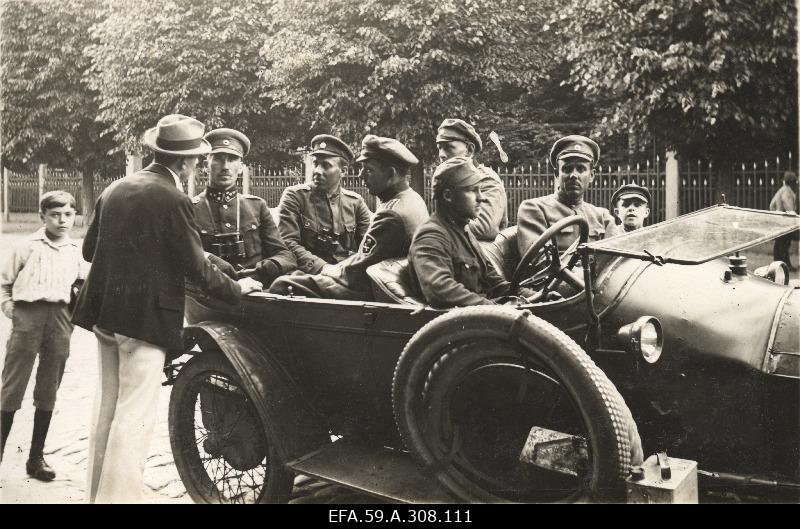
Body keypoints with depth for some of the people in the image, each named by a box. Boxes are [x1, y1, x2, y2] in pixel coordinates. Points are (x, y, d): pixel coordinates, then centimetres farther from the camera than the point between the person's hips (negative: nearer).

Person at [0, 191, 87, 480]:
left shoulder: (75, 251, 13)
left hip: (60, 319, 3)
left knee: (48, 391, 9)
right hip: (28, 315, -3)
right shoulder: (28, 246, 3)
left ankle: (36, 457, 19)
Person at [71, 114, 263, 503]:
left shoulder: (115, 189, 8)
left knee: (107, 408, 18)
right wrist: (237, 289, 4)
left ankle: (98, 493, 30)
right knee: (134, 419, -1)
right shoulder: (173, 199, -14)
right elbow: (196, 267, -11)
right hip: (145, 315, -8)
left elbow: (89, 249, 15)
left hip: (104, 311, 8)